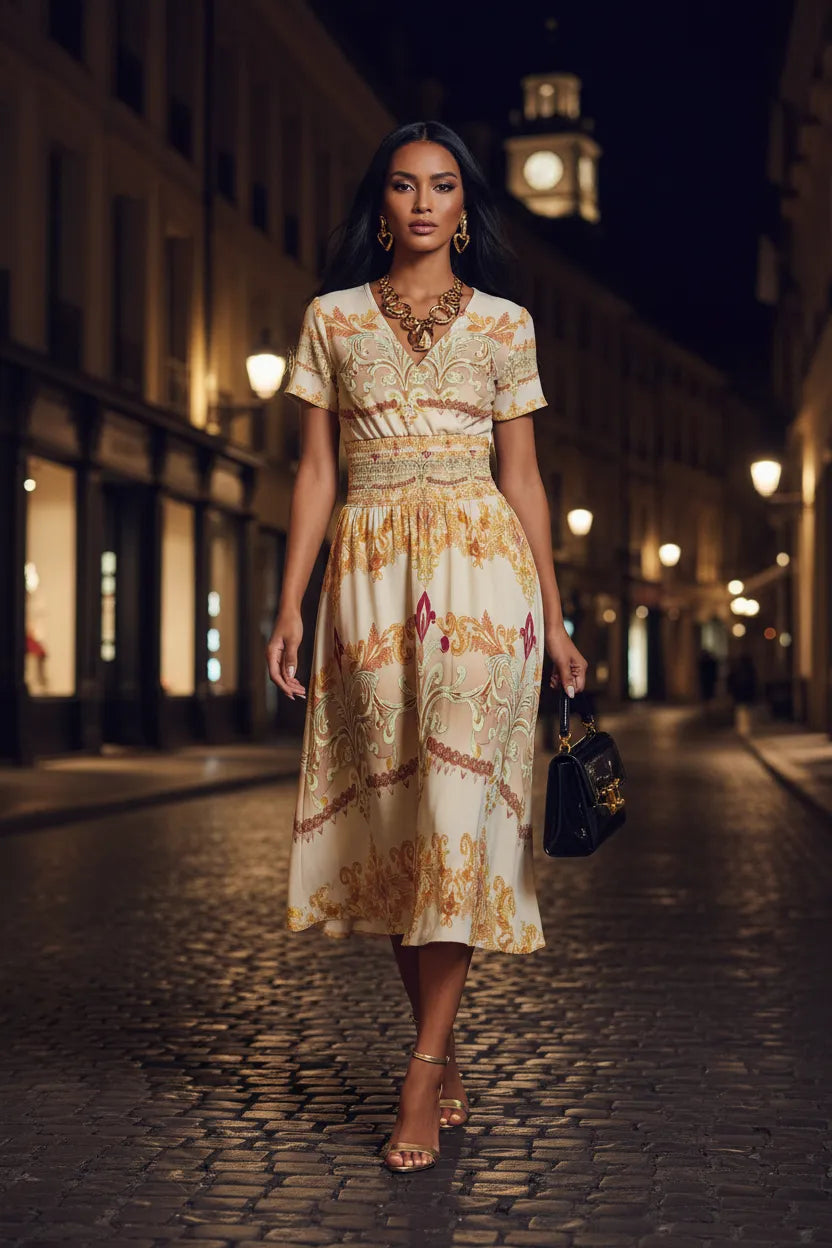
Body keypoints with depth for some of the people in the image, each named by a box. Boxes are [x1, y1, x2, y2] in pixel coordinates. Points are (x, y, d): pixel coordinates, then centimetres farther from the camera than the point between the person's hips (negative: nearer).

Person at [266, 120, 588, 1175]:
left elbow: (522, 477, 10)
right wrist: (290, 603, 1)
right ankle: (443, 1051, 12)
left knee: (456, 793, -13)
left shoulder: (503, 324, 11)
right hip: (369, 568, 2)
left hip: (480, 562, -1)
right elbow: (316, 469, 9)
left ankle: (424, 1063, -10)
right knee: (390, 803, 0)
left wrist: (554, 619, 7)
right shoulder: (333, 317, 12)